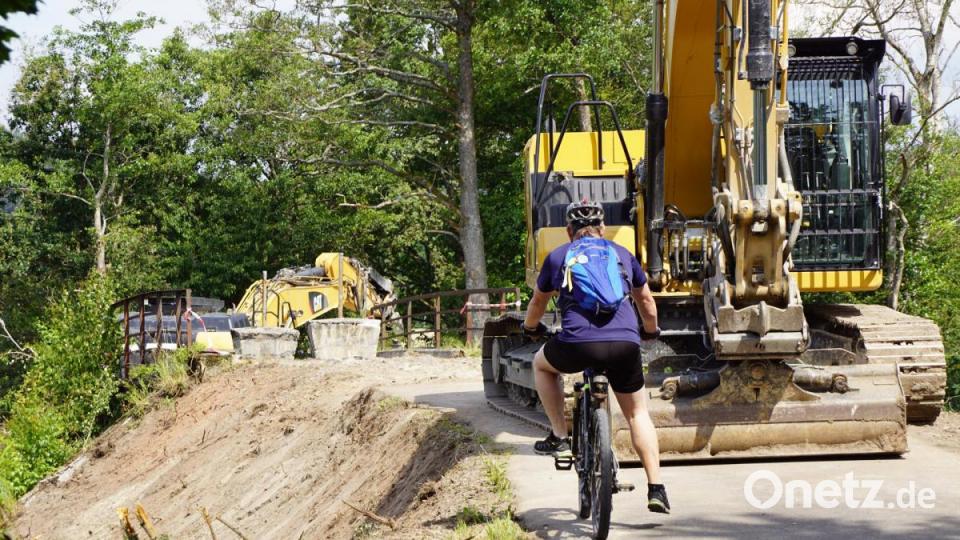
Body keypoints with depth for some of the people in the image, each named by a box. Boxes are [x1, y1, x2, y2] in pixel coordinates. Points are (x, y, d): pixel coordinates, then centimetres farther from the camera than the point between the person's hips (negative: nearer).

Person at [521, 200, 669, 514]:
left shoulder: (558, 257, 17)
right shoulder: (622, 254, 21)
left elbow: (538, 302, 30)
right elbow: (646, 301, 31)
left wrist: (530, 328, 50)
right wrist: (650, 331, 50)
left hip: (578, 345, -2)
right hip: (624, 345, 2)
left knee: (542, 364, 30)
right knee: (637, 414, 17)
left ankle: (559, 437, 22)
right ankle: (656, 489, 8)